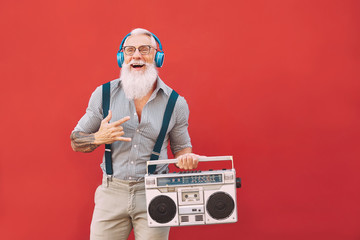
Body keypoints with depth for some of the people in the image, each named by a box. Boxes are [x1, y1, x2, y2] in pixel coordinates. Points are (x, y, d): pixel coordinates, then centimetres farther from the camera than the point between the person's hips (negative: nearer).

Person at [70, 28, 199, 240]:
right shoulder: (104, 94, 1)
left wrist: (187, 158, -11)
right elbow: (76, 141, 7)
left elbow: (180, 147, 12)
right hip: (112, 192, 1)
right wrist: (99, 138, -15)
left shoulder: (176, 103, 0)